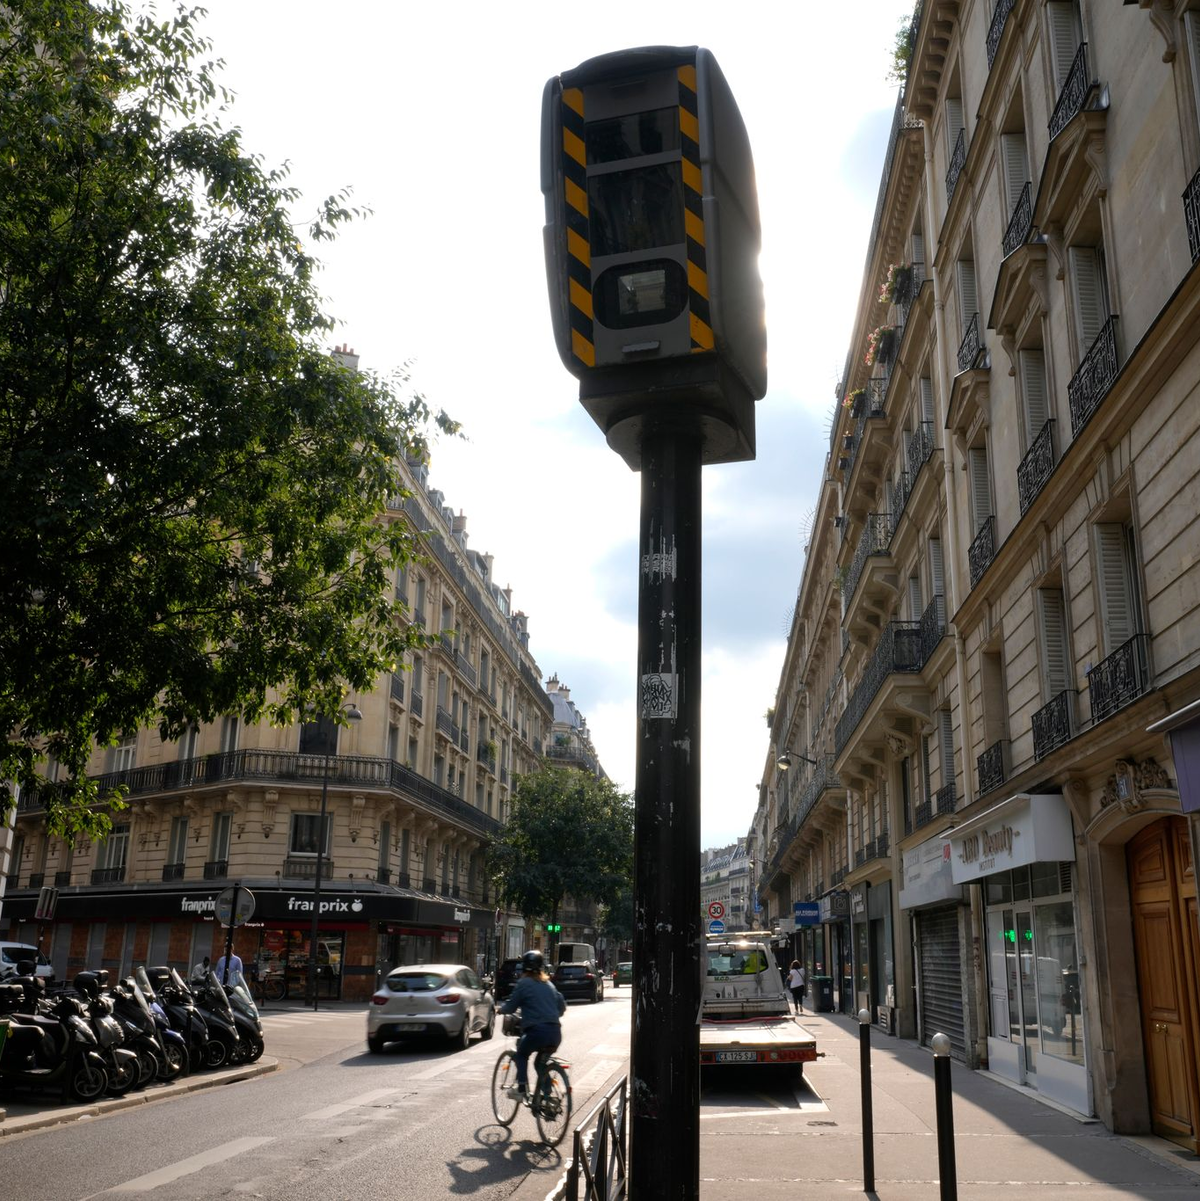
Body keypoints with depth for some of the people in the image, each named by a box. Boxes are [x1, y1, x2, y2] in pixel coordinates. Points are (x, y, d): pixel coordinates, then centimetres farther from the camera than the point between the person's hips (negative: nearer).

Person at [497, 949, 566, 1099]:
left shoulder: (524, 983, -1)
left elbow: (510, 1007, 2)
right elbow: (562, 1006, 21)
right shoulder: (548, 984, 18)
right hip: (555, 1033, 6)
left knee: (521, 1054, 19)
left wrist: (501, 1009, 22)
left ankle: (521, 1087, 4)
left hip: (537, 1030, -6)